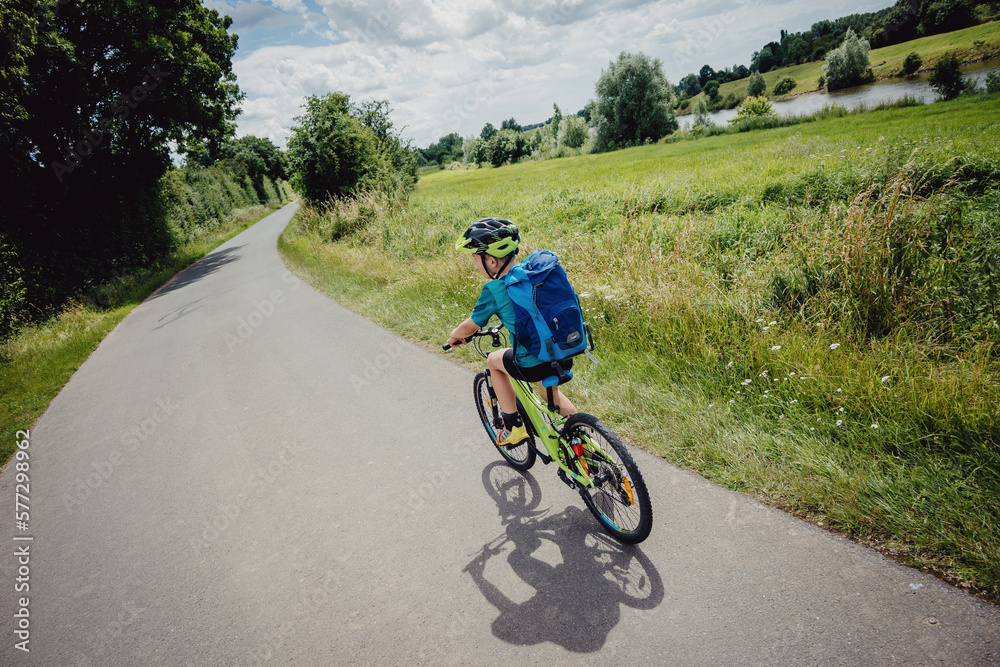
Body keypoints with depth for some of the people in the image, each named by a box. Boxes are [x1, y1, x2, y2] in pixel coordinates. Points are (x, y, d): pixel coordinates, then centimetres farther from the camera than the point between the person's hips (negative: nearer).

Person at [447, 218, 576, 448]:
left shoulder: (493, 290, -11)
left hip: (533, 365, -6)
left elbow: (470, 328, 3)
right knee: (549, 389, 36)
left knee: (493, 360, 24)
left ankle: (514, 427, 24)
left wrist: (454, 336, 25)